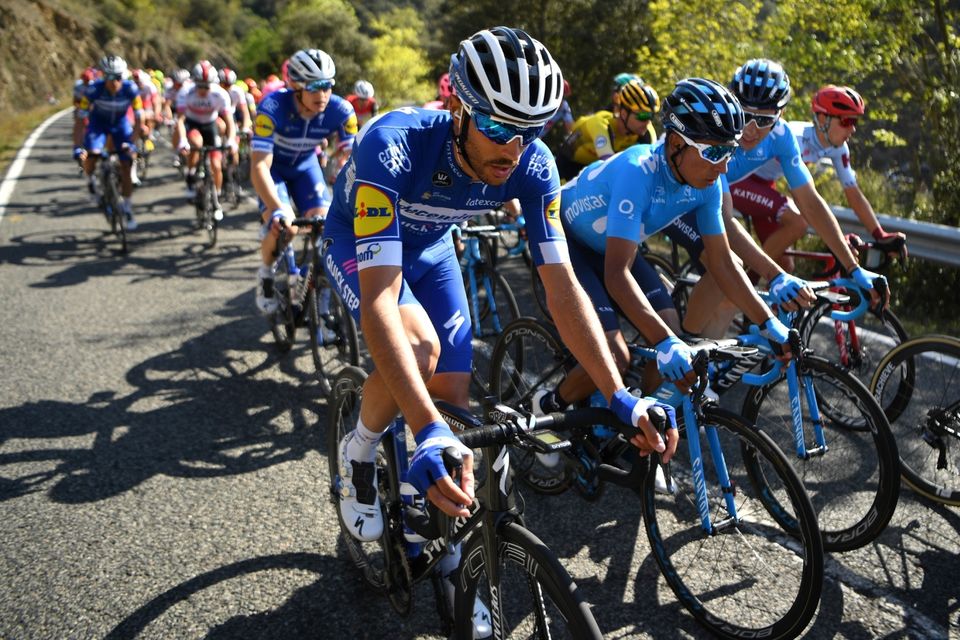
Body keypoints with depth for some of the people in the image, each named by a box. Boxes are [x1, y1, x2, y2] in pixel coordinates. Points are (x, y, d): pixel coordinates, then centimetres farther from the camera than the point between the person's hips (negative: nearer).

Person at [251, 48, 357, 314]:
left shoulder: (340, 111, -28)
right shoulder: (273, 107, -37)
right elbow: (260, 166, -41)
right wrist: (277, 210, -54)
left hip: (305, 165, 3)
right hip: (273, 166, -3)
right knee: (280, 225, -24)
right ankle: (266, 273, 8)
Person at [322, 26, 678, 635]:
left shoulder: (533, 165, -28)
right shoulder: (394, 145, -42)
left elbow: (562, 287, -25)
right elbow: (380, 297, -49)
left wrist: (620, 396, -35)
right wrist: (426, 431, -58)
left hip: (430, 248, 4)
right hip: (360, 246, -4)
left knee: (455, 398, -2)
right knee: (419, 347, -33)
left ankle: (453, 552, 22)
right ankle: (359, 452, 0)